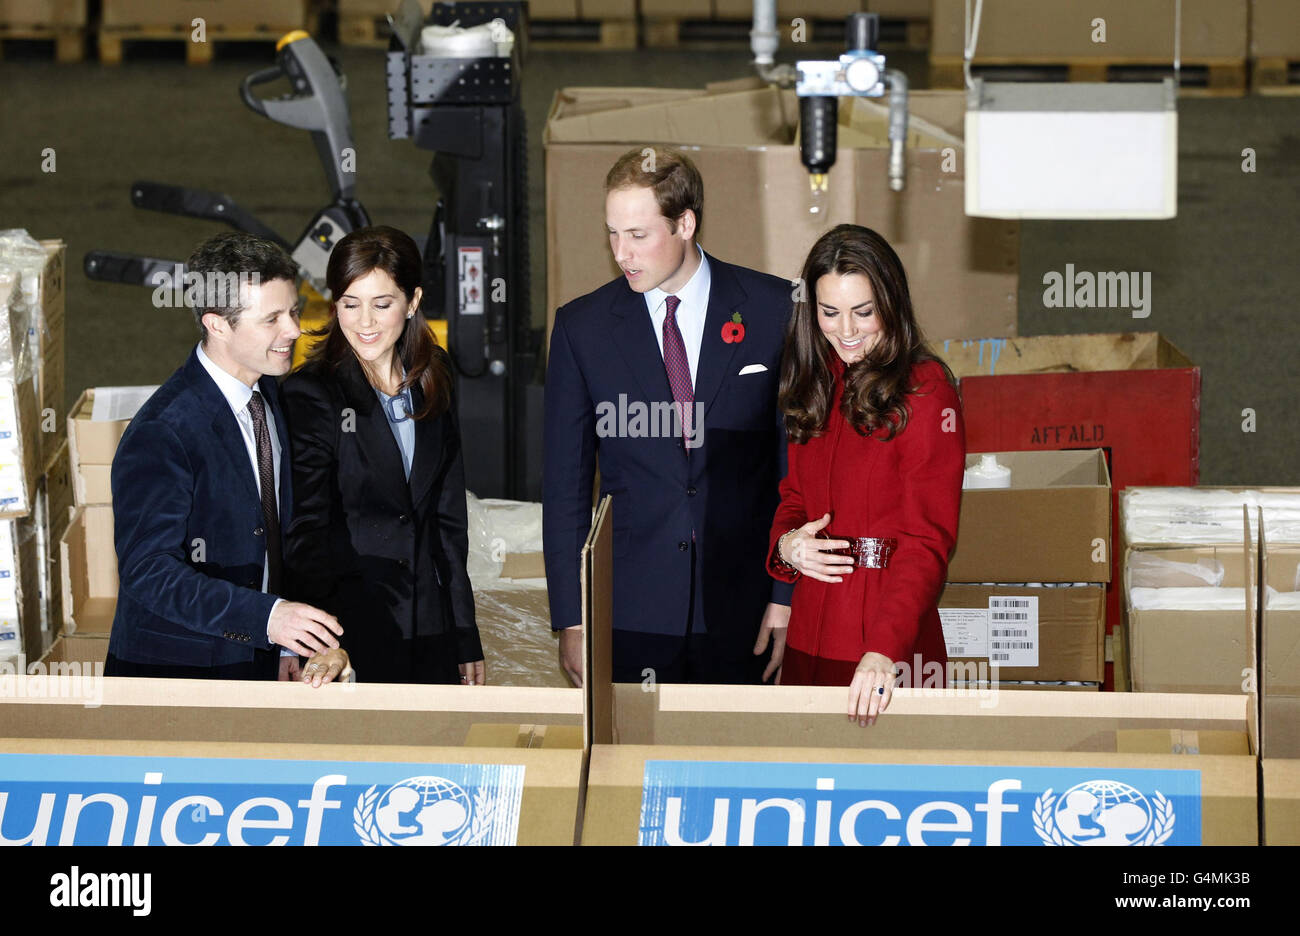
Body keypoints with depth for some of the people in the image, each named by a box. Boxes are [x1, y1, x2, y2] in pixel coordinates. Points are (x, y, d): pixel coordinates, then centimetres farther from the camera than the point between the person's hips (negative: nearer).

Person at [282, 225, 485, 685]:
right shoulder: (311, 393, -10)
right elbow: (306, 530, -15)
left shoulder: (432, 381, 8)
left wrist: (466, 638, 11)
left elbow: (449, 515, 13)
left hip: (430, 630, 5)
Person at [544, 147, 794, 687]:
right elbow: (565, 484, 5)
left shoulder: (773, 311, 0)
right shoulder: (582, 328, 4)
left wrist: (789, 599, -3)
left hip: (741, 610, -1)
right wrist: (571, 621, 0)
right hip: (632, 618, 1)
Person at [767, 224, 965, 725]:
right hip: (809, 636, 6)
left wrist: (884, 650, -30)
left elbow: (928, 539, -17)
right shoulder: (815, 388, 11)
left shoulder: (924, 392, -11)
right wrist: (785, 543, -5)